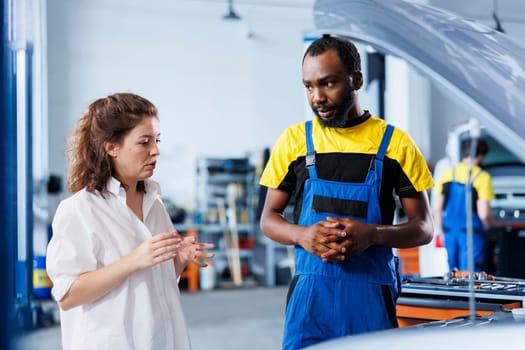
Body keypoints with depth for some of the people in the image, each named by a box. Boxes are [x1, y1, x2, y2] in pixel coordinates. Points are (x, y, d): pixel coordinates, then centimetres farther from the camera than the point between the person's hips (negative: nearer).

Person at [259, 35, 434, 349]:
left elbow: (424, 228, 4)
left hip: (372, 297, -1)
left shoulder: (395, 143, 3)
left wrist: (373, 234, -16)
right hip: (310, 292, 1)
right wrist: (302, 235, -12)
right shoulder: (294, 140, 7)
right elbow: (269, 219, 11)